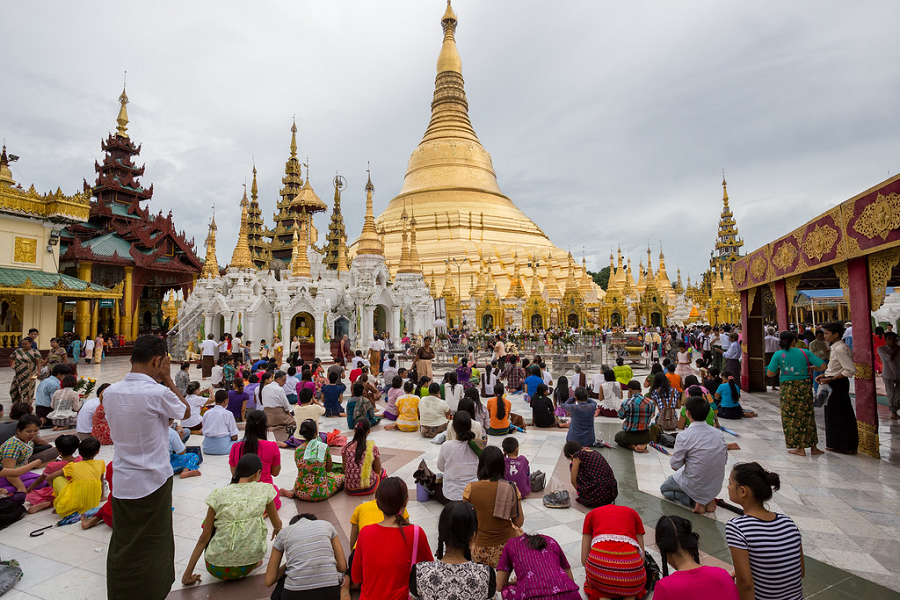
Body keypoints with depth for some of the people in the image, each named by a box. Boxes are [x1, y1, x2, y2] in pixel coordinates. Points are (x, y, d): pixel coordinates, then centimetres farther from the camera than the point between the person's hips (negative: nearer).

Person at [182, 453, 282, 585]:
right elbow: (277, 524, 10)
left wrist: (187, 574, 9)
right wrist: (277, 529, 34)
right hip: (248, 566, 1)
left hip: (218, 570, 0)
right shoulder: (264, 490, -6)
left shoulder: (219, 494, -7)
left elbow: (204, 538, -3)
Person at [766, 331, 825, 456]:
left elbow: (769, 373, -10)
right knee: (807, 415, 14)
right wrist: (808, 368, 13)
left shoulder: (778, 354, -6)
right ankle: (813, 447, 23)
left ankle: (800, 448, 10)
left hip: (788, 388, -3)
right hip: (805, 386, 3)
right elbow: (822, 366, -3)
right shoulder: (804, 352, -1)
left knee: (791, 416, 6)